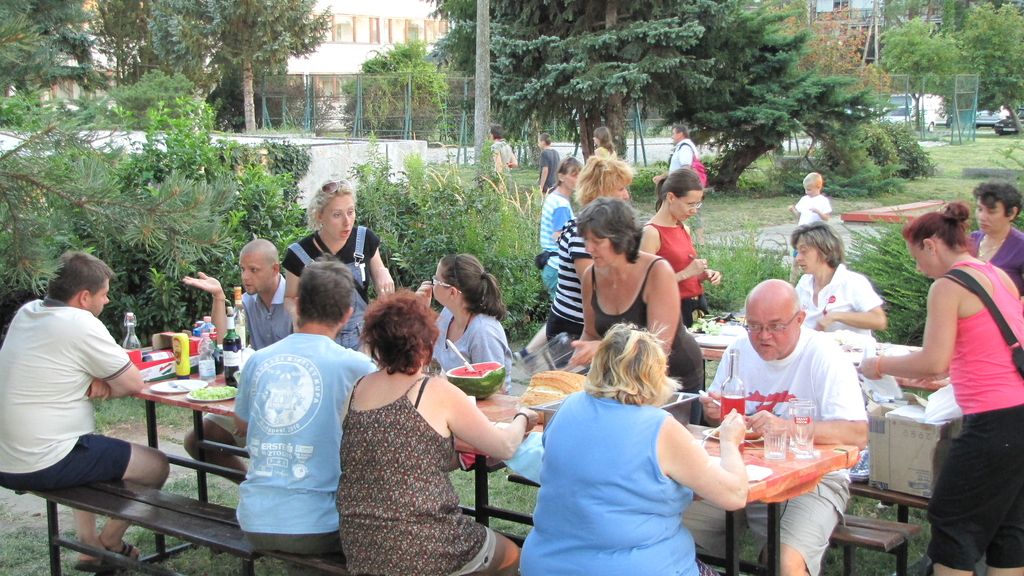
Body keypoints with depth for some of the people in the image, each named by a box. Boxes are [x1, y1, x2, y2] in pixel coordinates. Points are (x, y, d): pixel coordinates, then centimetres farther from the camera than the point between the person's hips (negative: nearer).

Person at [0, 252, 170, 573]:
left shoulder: (26, 313, 6)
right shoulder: (82, 325, -18)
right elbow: (135, 385, -12)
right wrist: (100, 386, 7)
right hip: (44, 467, -9)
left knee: (92, 447, 36)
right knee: (156, 466, 5)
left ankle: (87, 546, 33)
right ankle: (108, 544, 24)